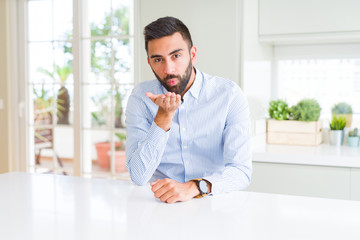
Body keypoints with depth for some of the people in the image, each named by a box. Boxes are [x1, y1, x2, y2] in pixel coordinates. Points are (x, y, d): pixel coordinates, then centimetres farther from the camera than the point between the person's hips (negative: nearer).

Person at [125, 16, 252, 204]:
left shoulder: (228, 95, -6)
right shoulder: (141, 98, -2)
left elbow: (241, 171, -13)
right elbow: (138, 177, -10)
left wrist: (193, 187, -30)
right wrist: (163, 117, -19)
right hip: (160, 205, 1)